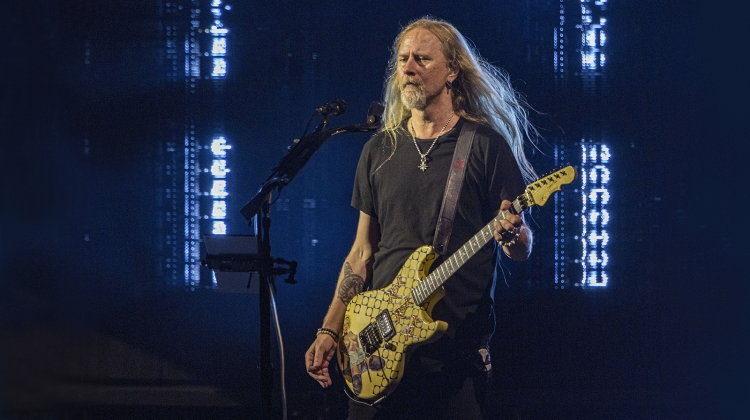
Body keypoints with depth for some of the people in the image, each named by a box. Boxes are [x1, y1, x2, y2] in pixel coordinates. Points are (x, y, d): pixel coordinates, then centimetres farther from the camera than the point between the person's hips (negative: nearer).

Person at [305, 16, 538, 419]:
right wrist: (330, 330, 7)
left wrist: (513, 236, -25)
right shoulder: (380, 150, 11)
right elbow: (362, 252, 14)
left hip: (457, 347, -4)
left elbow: (522, 249, -1)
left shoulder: (487, 145, -2)